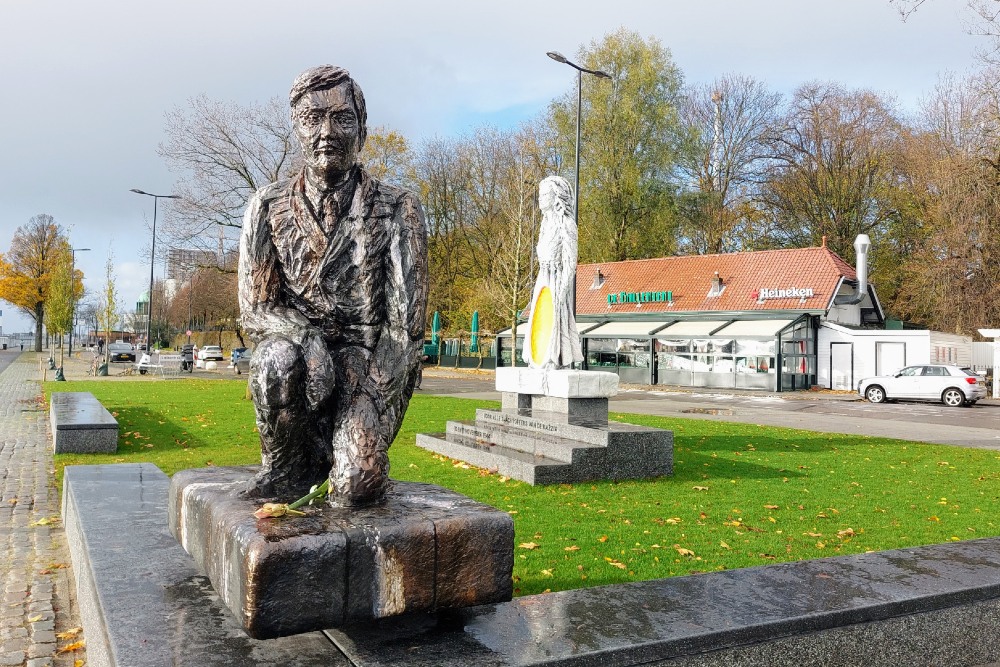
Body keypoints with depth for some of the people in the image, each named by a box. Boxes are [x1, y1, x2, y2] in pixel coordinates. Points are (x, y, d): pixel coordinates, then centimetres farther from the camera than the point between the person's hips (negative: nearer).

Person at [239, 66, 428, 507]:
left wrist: (371, 399, -20)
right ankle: (290, 465, -6)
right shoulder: (269, 208, 3)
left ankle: (358, 451, 15)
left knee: (356, 486, -24)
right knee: (278, 358, -36)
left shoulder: (396, 210, -3)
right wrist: (307, 337, -22)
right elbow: (254, 309, 0)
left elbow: (405, 321, -8)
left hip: (371, 362, -1)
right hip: (299, 345, 2)